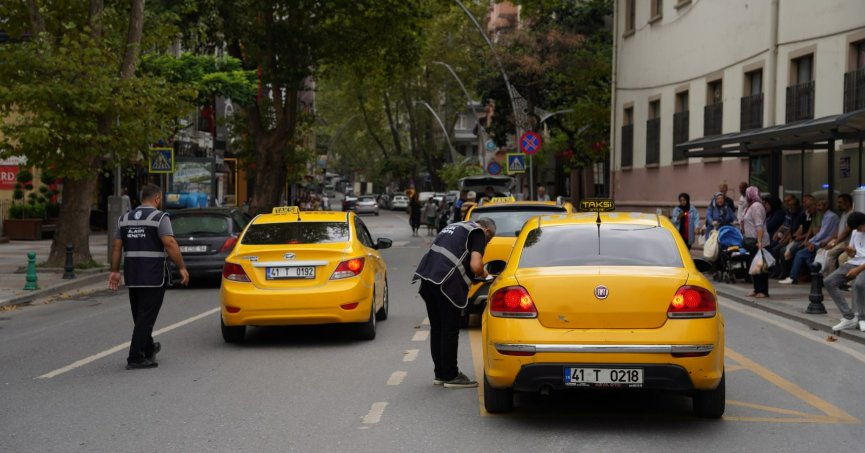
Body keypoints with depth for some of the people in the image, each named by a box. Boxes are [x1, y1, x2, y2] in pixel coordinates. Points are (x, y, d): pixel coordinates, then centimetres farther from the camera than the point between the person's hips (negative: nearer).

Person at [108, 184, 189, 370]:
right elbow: (170, 244, -18)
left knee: (140, 316, 18)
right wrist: (182, 268, -13)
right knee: (146, 317, -3)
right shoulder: (159, 217, -9)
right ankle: (135, 358, -5)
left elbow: (116, 247, 10)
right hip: (153, 276, -6)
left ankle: (148, 350, 33)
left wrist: (115, 271, 15)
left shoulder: (124, 219, 10)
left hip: (132, 276, 6)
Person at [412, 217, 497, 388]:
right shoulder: (478, 234, 3)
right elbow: (476, 266, -11)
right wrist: (483, 274, 11)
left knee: (436, 329, 15)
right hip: (447, 282, -8)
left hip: (427, 276, 8)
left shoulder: (454, 226, 28)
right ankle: (450, 376, 6)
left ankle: (440, 373, 23)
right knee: (450, 331, 0)